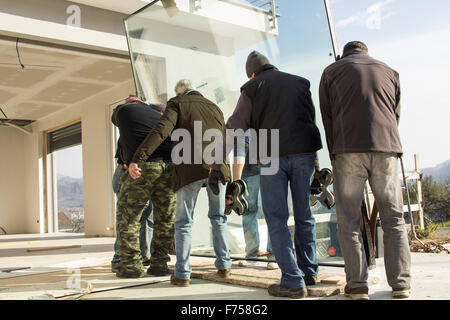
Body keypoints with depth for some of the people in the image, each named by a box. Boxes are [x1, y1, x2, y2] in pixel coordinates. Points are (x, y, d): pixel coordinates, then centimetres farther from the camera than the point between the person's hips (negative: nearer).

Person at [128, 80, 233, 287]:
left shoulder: (177, 104, 9)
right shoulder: (214, 107, 24)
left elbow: (162, 130, -9)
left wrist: (137, 158, -16)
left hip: (190, 168, -3)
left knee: (184, 221, 5)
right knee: (218, 217, 18)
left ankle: (182, 274, 4)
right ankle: (224, 266, 18)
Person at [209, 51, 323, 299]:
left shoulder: (252, 87, 11)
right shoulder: (300, 82, 20)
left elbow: (235, 127, 5)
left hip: (272, 155, -3)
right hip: (304, 152, 3)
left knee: (276, 218, 1)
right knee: (304, 215, 15)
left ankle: (292, 281, -3)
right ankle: (309, 271, 22)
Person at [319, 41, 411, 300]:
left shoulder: (331, 71, 15)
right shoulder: (390, 72, 22)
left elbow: (327, 117, 10)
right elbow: (396, 115, 20)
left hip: (348, 151, -2)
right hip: (387, 148, 2)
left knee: (349, 221, 2)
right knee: (393, 219, 9)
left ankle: (358, 284, 0)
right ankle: (401, 283, 8)